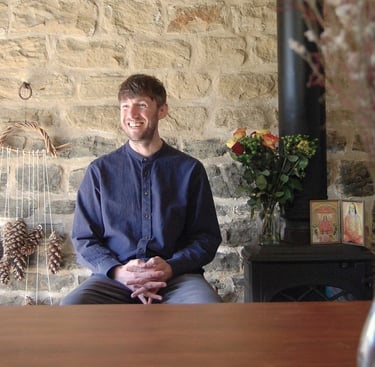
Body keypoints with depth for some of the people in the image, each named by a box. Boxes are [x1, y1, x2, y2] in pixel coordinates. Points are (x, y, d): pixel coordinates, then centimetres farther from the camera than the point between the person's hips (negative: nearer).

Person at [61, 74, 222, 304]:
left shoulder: (189, 169, 9)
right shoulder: (100, 170, 10)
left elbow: (207, 237, 8)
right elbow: (84, 239, 9)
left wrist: (171, 267, -11)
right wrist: (117, 271, -11)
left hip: (176, 277, 0)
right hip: (115, 278, 0)